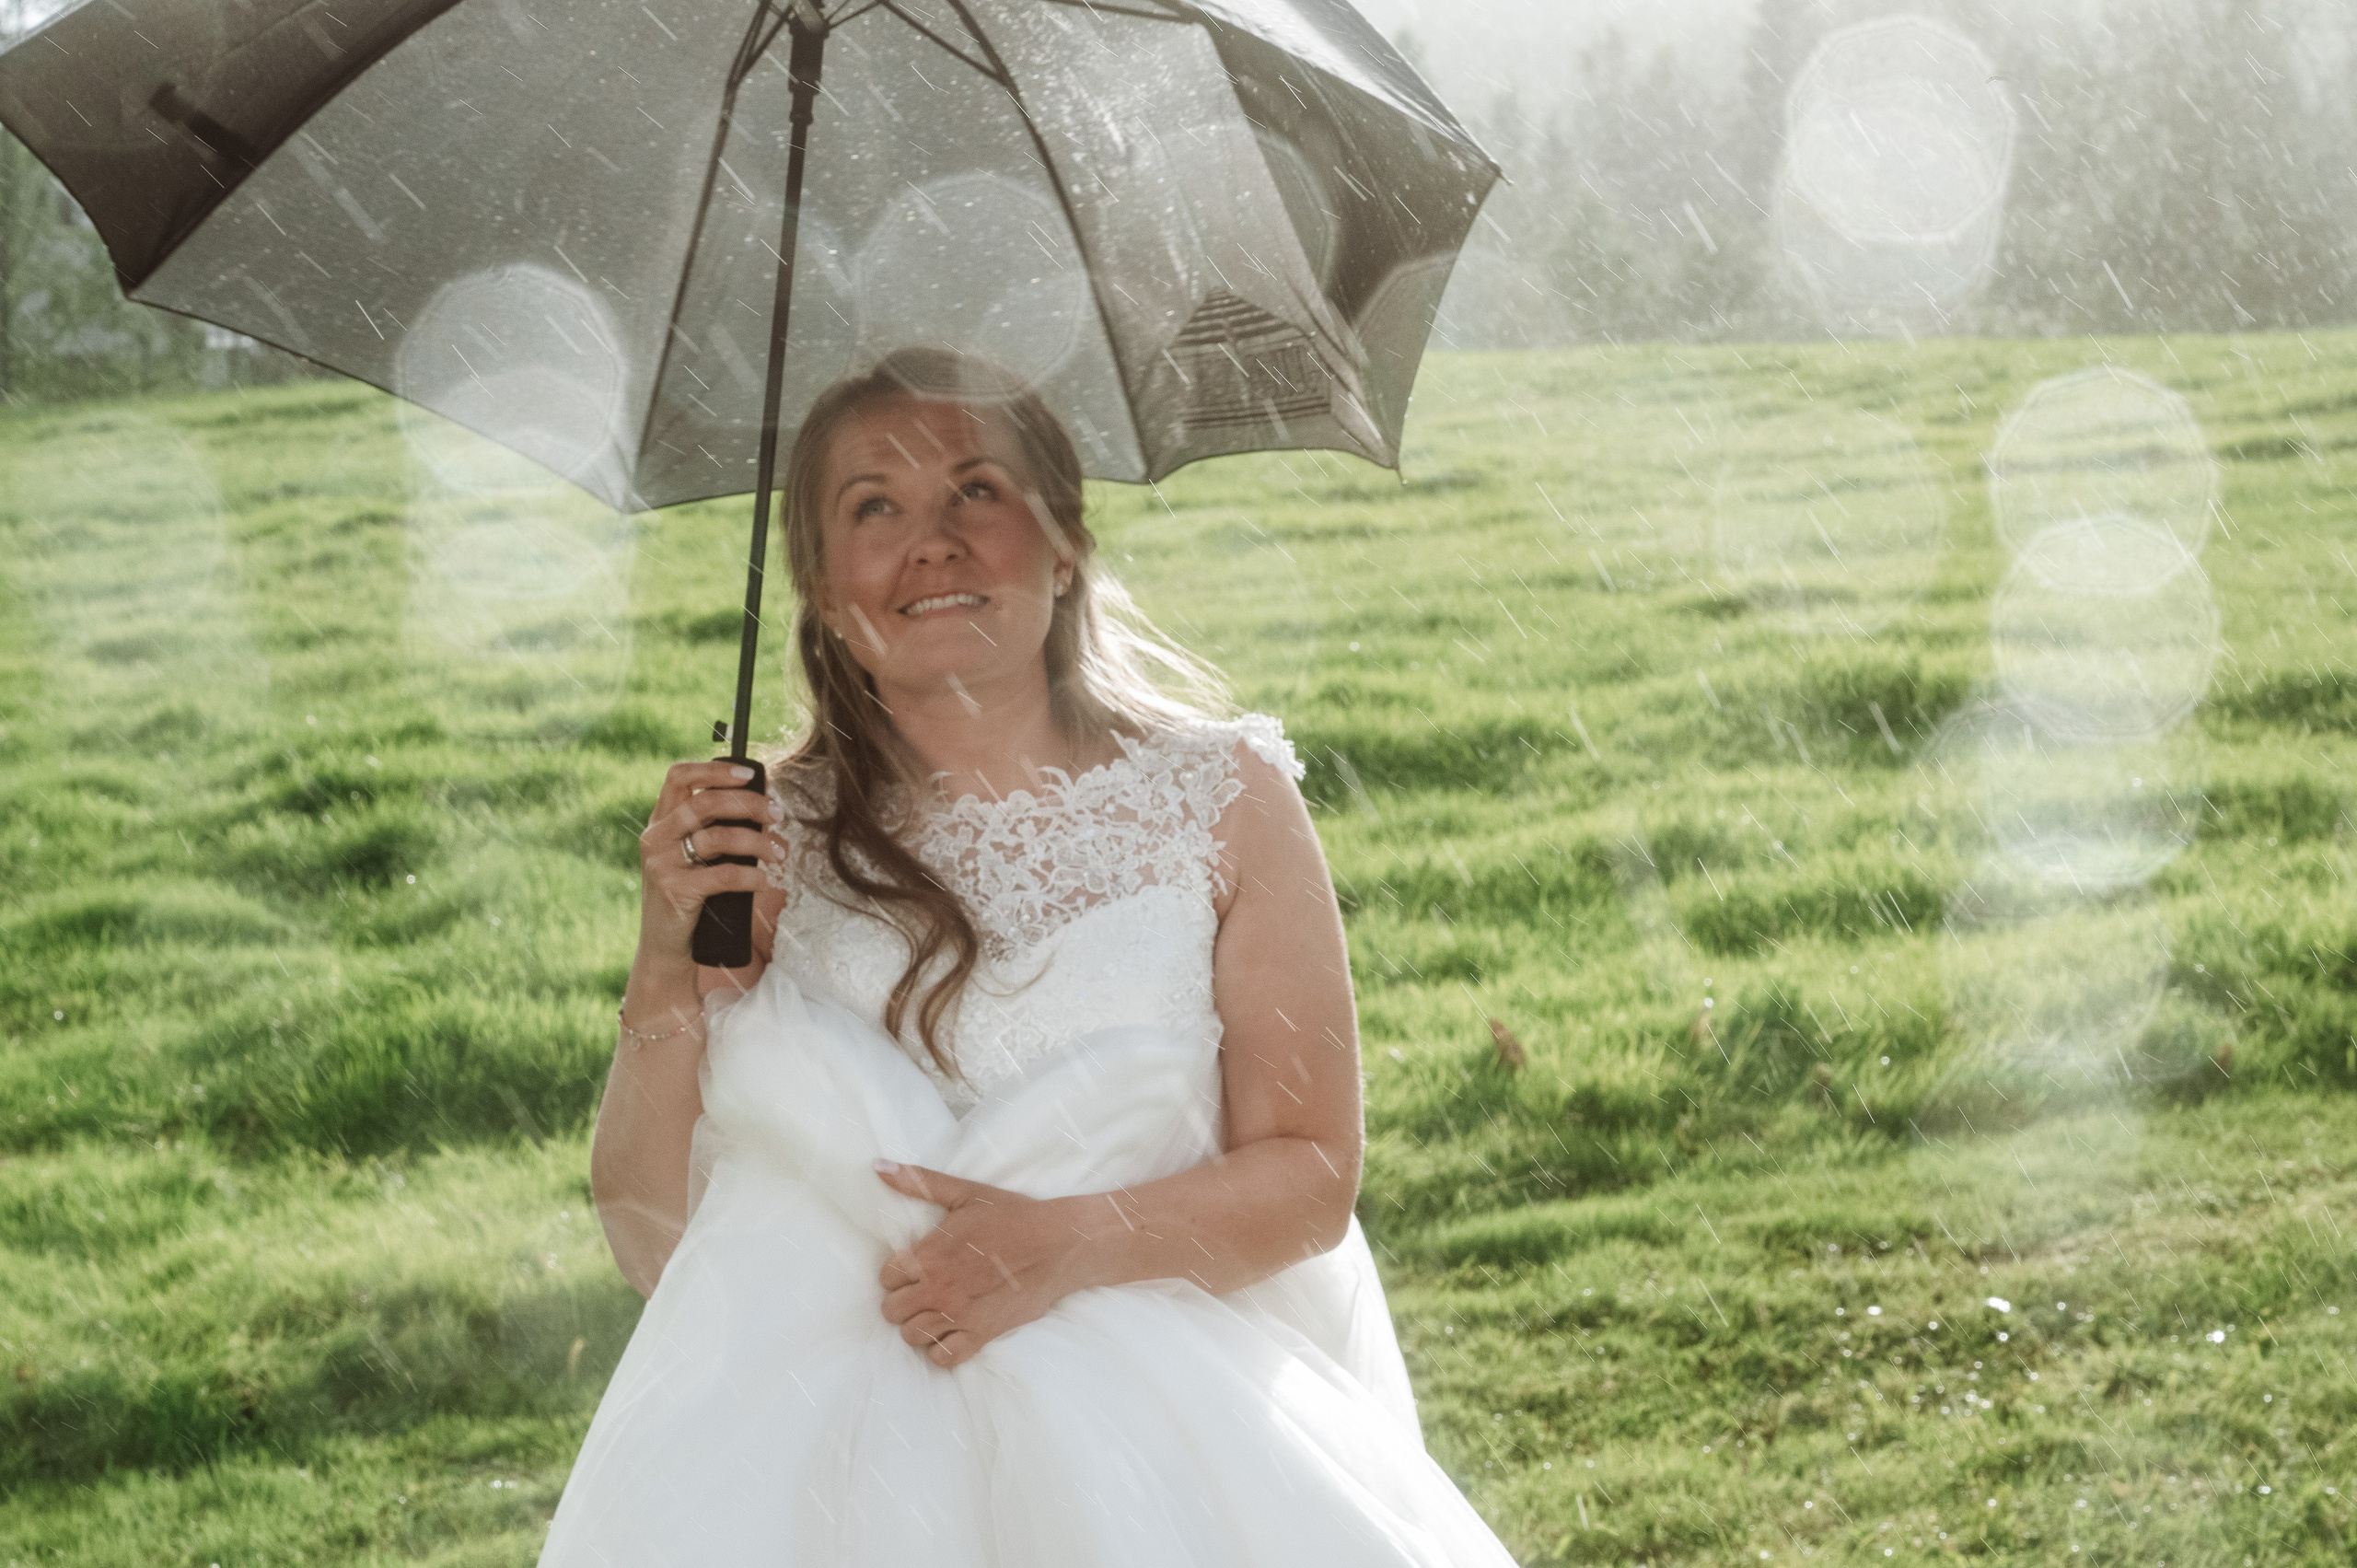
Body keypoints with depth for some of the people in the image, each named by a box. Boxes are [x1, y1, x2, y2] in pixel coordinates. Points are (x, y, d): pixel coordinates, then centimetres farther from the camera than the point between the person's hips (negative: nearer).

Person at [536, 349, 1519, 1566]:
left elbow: (1312, 1173, 5)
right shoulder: (774, 840, 7)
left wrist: (1066, 1246, -11)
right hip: (813, 1436, 1)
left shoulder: (1221, 800, 6)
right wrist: (667, 971, -8)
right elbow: (656, 1247, 6)